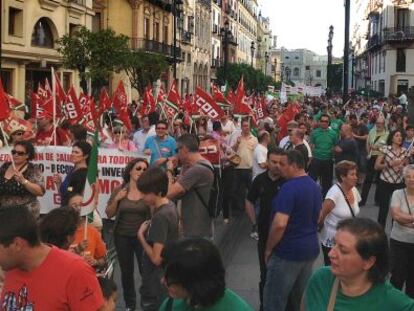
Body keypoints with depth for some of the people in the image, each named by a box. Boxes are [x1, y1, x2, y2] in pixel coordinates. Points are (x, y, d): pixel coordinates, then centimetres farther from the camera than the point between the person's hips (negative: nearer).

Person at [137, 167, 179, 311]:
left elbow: (156, 258, -25)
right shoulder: (170, 206, 2)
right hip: (165, 279, 9)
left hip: (157, 285, -9)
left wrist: (141, 235, -14)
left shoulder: (160, 216, -25)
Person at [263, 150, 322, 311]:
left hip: (288, 252, -9)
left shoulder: (289, 187, -20)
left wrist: (268, 249, -14)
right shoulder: (315, 186, 9)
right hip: (310, 249, 9)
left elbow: (280, 224, -27)